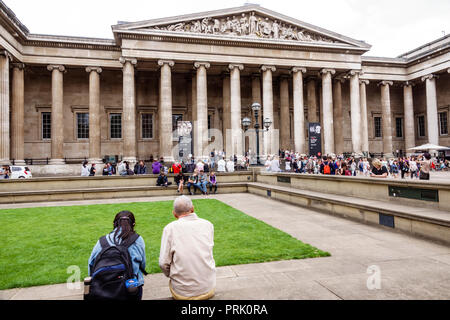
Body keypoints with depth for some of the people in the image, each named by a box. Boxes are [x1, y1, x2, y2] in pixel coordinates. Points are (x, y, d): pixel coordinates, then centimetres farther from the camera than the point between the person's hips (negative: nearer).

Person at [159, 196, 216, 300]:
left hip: (182, 293, -1)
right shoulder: (208, 224, -2)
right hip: (208, 290, 2)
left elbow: (163, 264, -9)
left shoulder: (170, 228, -9)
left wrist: (171, 275, 10)